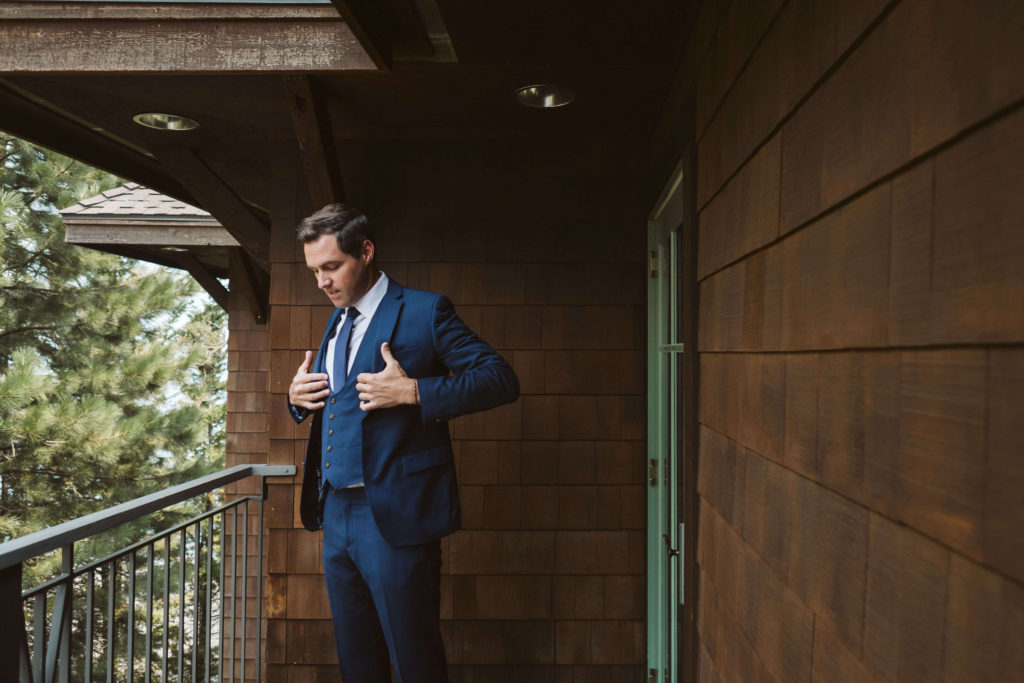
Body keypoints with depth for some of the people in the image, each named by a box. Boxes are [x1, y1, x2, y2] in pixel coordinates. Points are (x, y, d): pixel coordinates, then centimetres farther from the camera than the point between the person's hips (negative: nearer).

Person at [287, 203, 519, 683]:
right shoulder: (336, 323, 17)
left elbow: (501, 379, -13)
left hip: (395, 517, -7)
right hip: (336, 516, 7)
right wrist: (296, 396, 5)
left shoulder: (424, 311, -6)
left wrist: (414, 392, -23)